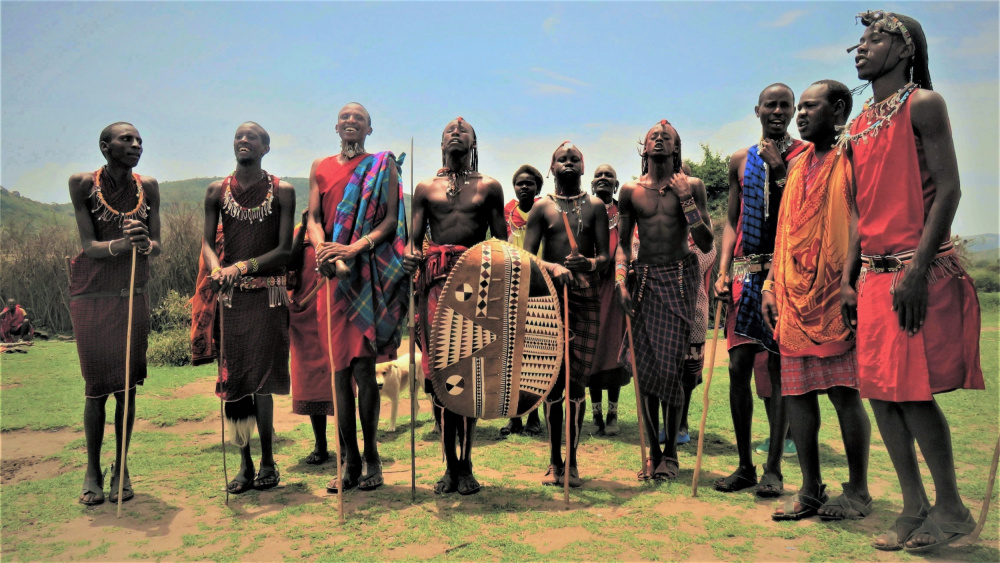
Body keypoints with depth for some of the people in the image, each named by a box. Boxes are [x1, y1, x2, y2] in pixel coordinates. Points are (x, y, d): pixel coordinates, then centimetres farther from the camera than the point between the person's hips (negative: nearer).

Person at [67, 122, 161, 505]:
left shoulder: (148, 187, 1)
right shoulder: (82, 184, -6)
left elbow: (156, 247, -3)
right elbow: (90, 246, -12)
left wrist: (144, 243, -26)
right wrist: (122, 244, -32)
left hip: (133, 295, 3)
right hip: (91, 296, -2)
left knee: (128, 385, 4)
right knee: (97, 387, 1)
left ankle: (121, 468, 15)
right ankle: (92, 471, 16)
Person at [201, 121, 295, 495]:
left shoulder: (282, 192, 1)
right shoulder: (217, 191, 9)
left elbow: (284, 250, -5)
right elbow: (207, 242, 3)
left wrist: (243, 267, -18)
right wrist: (216, 268, -19)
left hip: (268, 292, -3)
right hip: (232, 295, 3)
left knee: (261, 379, -6)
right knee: (233, 378, 3)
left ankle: (267, 463, 6)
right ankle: (245, 464, 14)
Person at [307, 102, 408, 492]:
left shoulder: (382, 165, 9)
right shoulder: (320, 168, 18)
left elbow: (391, 219, -2)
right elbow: (314, 217, 8)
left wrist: (354, 248, -17)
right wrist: (321, 248, -14)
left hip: (369, 272, -3)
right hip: (331, 272, 3)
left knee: (363, 367, -6)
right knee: (340, 370, 3)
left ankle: (371, 457, 6)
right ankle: (350, 462, 10)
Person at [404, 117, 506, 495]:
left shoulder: (489, 187, 16)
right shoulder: (426, 188, 19)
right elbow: (414, 240, 12)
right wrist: (410, 256, -12)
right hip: (436, 281, 1)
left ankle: (466, 465, 6)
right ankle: (450, 465, 8)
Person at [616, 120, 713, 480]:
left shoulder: (691, 186, 4)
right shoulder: (631, 191, 10)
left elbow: (706, 244, -1)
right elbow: (623, 243, 14)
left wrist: (686, 198, -7)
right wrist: (621, 281, -1)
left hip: (679, 278, -2)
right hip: (644, 279, 2)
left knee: (671, 366, -7)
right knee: (644, 367, 1)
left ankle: (671, 451, 11)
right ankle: (653, 451, 14)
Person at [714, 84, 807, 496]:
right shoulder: (741, 160, 16)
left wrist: (779, 169, -10)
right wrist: (723, 271, 5)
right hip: (746, 271, 4)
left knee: (780, 368, -3)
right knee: (739, 366, 1)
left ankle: (773, 468, 6)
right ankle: (744, 465, 13)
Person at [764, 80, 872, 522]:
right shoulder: (798, 165, 20)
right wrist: (771, 285, 13)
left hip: (836, 298, -6)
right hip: (795, 299, 6)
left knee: (845, 392, -1)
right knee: (797, 393, 6)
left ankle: (857, 491, 15)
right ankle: (811, 490, 17)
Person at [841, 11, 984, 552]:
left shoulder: (922, 104, -3)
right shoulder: (857, 127, 17)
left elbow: (948, 190, -11)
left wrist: (916, 269, -20)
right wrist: (848, 278, 11)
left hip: (919, 270, -7)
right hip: (873, 274, 7)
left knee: (912, 392, -7)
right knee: (879, 389, 6)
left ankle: (950, 507, 13)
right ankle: (914, 507, 18)